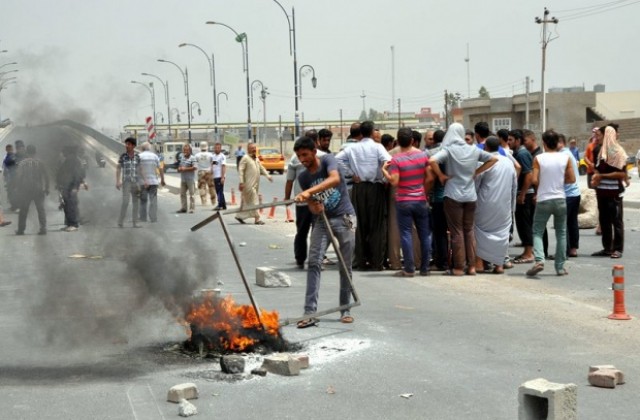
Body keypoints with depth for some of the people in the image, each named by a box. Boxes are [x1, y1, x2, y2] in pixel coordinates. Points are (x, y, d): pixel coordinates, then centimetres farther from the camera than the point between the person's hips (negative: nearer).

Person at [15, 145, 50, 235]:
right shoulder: (39, 162, 0)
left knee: (23, 210, 8)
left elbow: (18, 176, -7)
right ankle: (43, 228, -4)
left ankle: (21, 229, 11)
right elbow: (46, 176, -3)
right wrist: (46, 188, 4)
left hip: (25, 190, 0)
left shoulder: (22, 162, -3)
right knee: (41, 209, 4)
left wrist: (17, 189, -1)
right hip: (38, 189, 0)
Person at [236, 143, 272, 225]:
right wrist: (241, 182, -20)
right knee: (253, 201, -9)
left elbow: (261, 168, 25)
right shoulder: (245, 158, -8)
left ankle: (240, 216, 22)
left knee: (246, 201, 14)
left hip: (255, 184, 8)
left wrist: (267, 175, 10)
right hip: (249, 184, -8)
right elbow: (240, 170, -14)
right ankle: (257, 218, -9)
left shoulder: (256, 159, 18)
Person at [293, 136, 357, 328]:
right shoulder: (303, 177, 3)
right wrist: (314, 207, -20)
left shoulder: (327, 160, -10)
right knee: (314, 263, -11)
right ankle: (310, 312, -14)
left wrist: (309, 192, -42)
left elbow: (335, 179, -32)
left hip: (344, 218, -3)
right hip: (322, 220, 3)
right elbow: (311, 206, 5)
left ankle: (345, 310, 15)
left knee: (345, 267, 2)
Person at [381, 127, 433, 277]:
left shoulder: (396, 159, -11)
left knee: (406, 234, 0)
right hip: (420, 200, 3)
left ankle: (409, 269, -1)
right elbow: (430, 179, 0)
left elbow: (394, 182, -17)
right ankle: (425, 268, 14)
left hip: (403, 201, -3)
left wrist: (384, 170, -2)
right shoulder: (422, 155, 0)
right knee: (424, 234, 10)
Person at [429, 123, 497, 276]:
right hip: (470, 195, 4)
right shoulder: (473, 150, 6)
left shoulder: (449, 150, -7)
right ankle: (472, 266, 11)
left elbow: (432, 161, -23)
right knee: (469, 230, 12)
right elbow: (493, 159, 13)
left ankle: (459, 267, 4)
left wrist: (441, 176, -8)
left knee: (457, 231, 2)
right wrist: (476, 172, 10)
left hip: (453, 195, -4)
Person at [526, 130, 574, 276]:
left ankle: (539, 260, -15)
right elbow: (572, 179, 0)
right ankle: (560, 267, 13)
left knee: (538, 232, 6)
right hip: (560, 199, 2)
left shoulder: (538, 158, -7)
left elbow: (534, 180, -12)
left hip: (543, 200, -2)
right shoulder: (565, 158, -2)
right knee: (561, 233, 12)